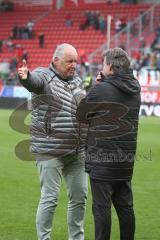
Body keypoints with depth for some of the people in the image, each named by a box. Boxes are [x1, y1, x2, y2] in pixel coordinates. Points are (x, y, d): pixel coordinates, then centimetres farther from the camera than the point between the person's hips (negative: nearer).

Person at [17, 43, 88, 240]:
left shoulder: (77, 80, 13)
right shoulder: (44, 76, -7)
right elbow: (34, 80, -32)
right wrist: (25, 76, -54)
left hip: (77, 151, 7)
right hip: (50, 151, -7)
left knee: (79, 196, 12)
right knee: (50, 198, -4)